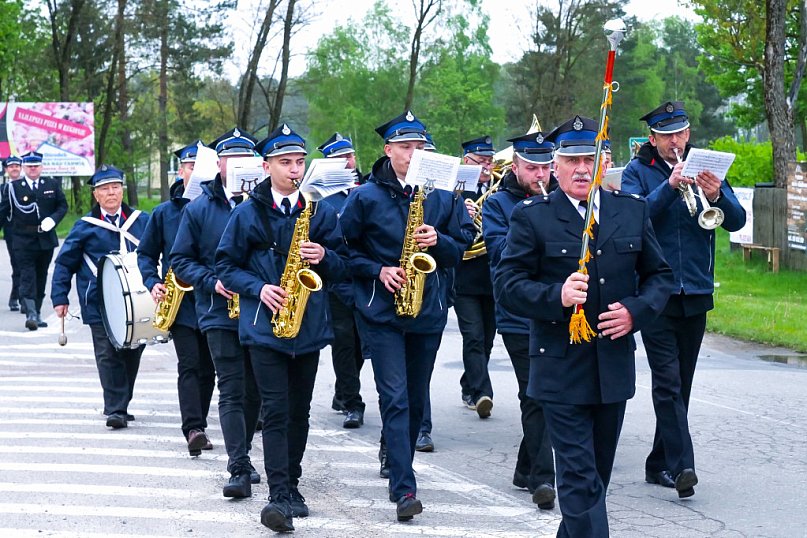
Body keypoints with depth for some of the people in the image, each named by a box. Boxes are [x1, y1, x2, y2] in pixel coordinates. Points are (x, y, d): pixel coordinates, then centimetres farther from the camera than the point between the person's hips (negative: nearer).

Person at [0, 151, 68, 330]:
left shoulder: (52, 185, 7)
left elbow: (63, 206, 9)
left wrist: (53, 219, -10)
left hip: (46, 239, 3)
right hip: (23, 241, -3)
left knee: (41, 277, 10)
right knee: (27, 276, -10)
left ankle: (37, 314, 19)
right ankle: (31, 314, -16)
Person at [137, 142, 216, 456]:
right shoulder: (164, 212, 7)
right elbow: (146, 253, 14)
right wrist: (153, 284, -3)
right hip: (180, 300, -1)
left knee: (208, 368, 7)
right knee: (189, 364, -13)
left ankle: (197, 428, 19)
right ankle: (194, 429, -21)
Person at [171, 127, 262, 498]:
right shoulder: (198, 210, 2)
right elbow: (180, 260, 4)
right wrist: (213, 282, -11)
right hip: (219, 312, -2)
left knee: (254, 391, 11)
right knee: (232, 391, -10)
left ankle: (241, 457, 27)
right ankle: (239, 469, -14)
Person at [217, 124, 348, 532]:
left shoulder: (321, 211, 8)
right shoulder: (247, 214, 2)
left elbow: (341, 267, 10)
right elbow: (227, 266, 3)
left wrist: (324, 257, -12)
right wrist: (258, 288, -12)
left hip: (309, 325, 3)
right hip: (265, 325, -3)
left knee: (299, 411, 10)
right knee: (275, 411, -10)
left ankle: (290, 486, 23)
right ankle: (279, 496, -15)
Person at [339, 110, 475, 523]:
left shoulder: (442, 195, 4)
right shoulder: (366, 196, -3)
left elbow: (464, 246, 8)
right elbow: (344, 249, 2)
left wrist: (439, 241, -12)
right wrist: (377, 271, -12)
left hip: (428, 310, 3)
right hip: (381, 310, -3)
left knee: (416, 398, 12)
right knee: (395, 398, -11)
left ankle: (400, 470, 29)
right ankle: (404, 489, -14)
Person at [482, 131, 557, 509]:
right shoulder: (498, 203, 4)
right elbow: (498, 250, -10)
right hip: (519, 316, -3)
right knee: (536, 395, -7)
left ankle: (528, 470, 23)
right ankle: (542, 477, -7)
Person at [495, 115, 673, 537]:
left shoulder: (632, 211, 8)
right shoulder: (531, 217, -3)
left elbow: (658, 274, 14)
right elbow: (507, 284, -7)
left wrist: (637, 310, -6)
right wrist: (556, 297, -24)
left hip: (615, 370, 5)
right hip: (561, 371, -4)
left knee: (597, 473, 15)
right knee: (580, 480, -8)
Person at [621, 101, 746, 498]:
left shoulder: (705, 167, 9)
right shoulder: (638, 171, 1)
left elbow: (736, 221, 0)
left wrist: (716, 196, -20)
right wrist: (670, 186, -25)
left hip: (696, 293, 4)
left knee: (680, 383, 9)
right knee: (668, 380, -12)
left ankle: (660, 464, 19)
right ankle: (681, 465, -18)